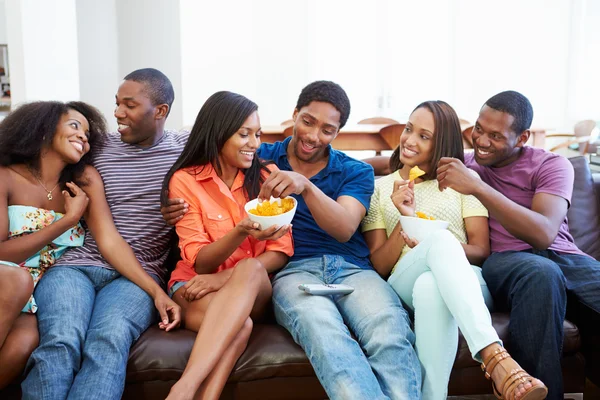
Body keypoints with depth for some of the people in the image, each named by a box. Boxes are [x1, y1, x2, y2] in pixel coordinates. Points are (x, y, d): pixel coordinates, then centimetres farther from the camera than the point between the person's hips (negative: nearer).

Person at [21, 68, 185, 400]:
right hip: (76, 264, 1)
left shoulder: (186, 149, 8)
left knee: (108, 343, -33)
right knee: (60, 343, -30)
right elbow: (106, 239, -2)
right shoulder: (96, 151, 7)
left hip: (137, 276, -1)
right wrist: (156, 291, -15)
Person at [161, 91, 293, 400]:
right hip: (197, 283, -2)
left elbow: (281, 252, -3)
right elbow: (200, 262, -8)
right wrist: (241, 232, -30)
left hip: (256, 287, 2)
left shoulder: (268, 176, 3)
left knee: (250, 268, -37)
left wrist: (227, 277, -21)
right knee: (239, 325, -37)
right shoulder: (184, 180, -3)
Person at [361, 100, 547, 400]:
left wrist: (432, 247, -15)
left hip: (466, 283, 0)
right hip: (404, 284, 0)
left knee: (430, 286, -41)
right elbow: (377, 268, 9)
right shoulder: (379, 188, 17)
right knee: (441, 239, -38)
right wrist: (405, 219, -7)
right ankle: (496, 360, -50)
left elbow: (482, 251, 6)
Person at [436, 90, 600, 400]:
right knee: (541, 273, -37)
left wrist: (477, 187, -17)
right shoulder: (462, 164, 16)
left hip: (565, 257, 1)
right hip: (502, 260, 0)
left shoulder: (552, 165, 8)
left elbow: (544, 234, -12)